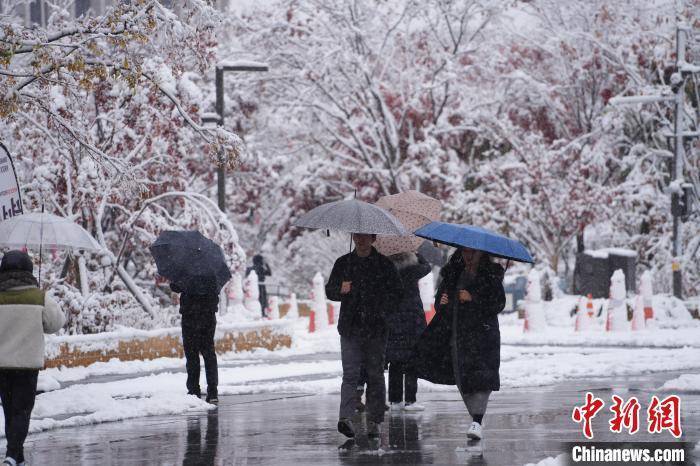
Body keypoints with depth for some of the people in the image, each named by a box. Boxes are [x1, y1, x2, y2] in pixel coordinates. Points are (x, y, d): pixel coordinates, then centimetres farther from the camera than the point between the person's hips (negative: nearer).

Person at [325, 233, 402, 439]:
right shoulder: (343, 263, 11)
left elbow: (396, 291, 5)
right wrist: (341, 290, -9)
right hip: (350, 327, 0)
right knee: (350, 373, -11)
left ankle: (374, 422, 10)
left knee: (375, 374, 4)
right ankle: (345, 418, -21)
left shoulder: (384, 264, 5)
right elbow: (329, 290, 13)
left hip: (375, 327, 0)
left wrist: (379, 308, -9)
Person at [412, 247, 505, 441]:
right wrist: (441, 302, -2)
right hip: (454, 334, 5)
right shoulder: (453, 274, 14)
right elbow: (440, 295, 22)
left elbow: (498, 303, -7)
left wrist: (473, 300, -17)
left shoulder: (491, 275, 1)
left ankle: (477, 421, -23)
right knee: (461, 379, 4)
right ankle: (476, 416, 16)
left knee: (479, 374, -18)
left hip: (481, 332, -5)